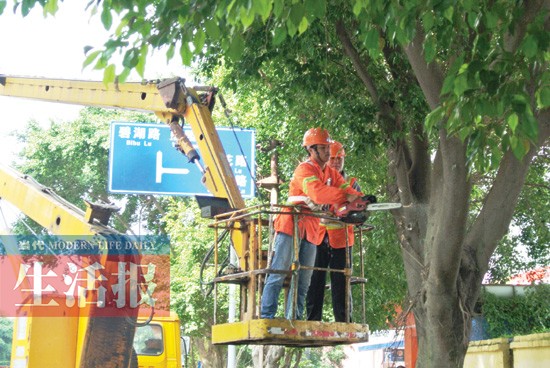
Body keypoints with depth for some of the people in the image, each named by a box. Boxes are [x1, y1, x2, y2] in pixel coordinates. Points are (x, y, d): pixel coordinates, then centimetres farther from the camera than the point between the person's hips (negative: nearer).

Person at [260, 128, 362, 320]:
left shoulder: (332, 173, 15)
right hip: (291, 225, -8)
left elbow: (347, 190, 4)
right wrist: (346, 196, -32)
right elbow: (318, 193, -28)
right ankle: (266, 317, -11)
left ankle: (294, 319, 8)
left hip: (311, 231, 8)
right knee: (278, 274, -10)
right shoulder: (305, 169, -11)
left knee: (303, 281, 6)